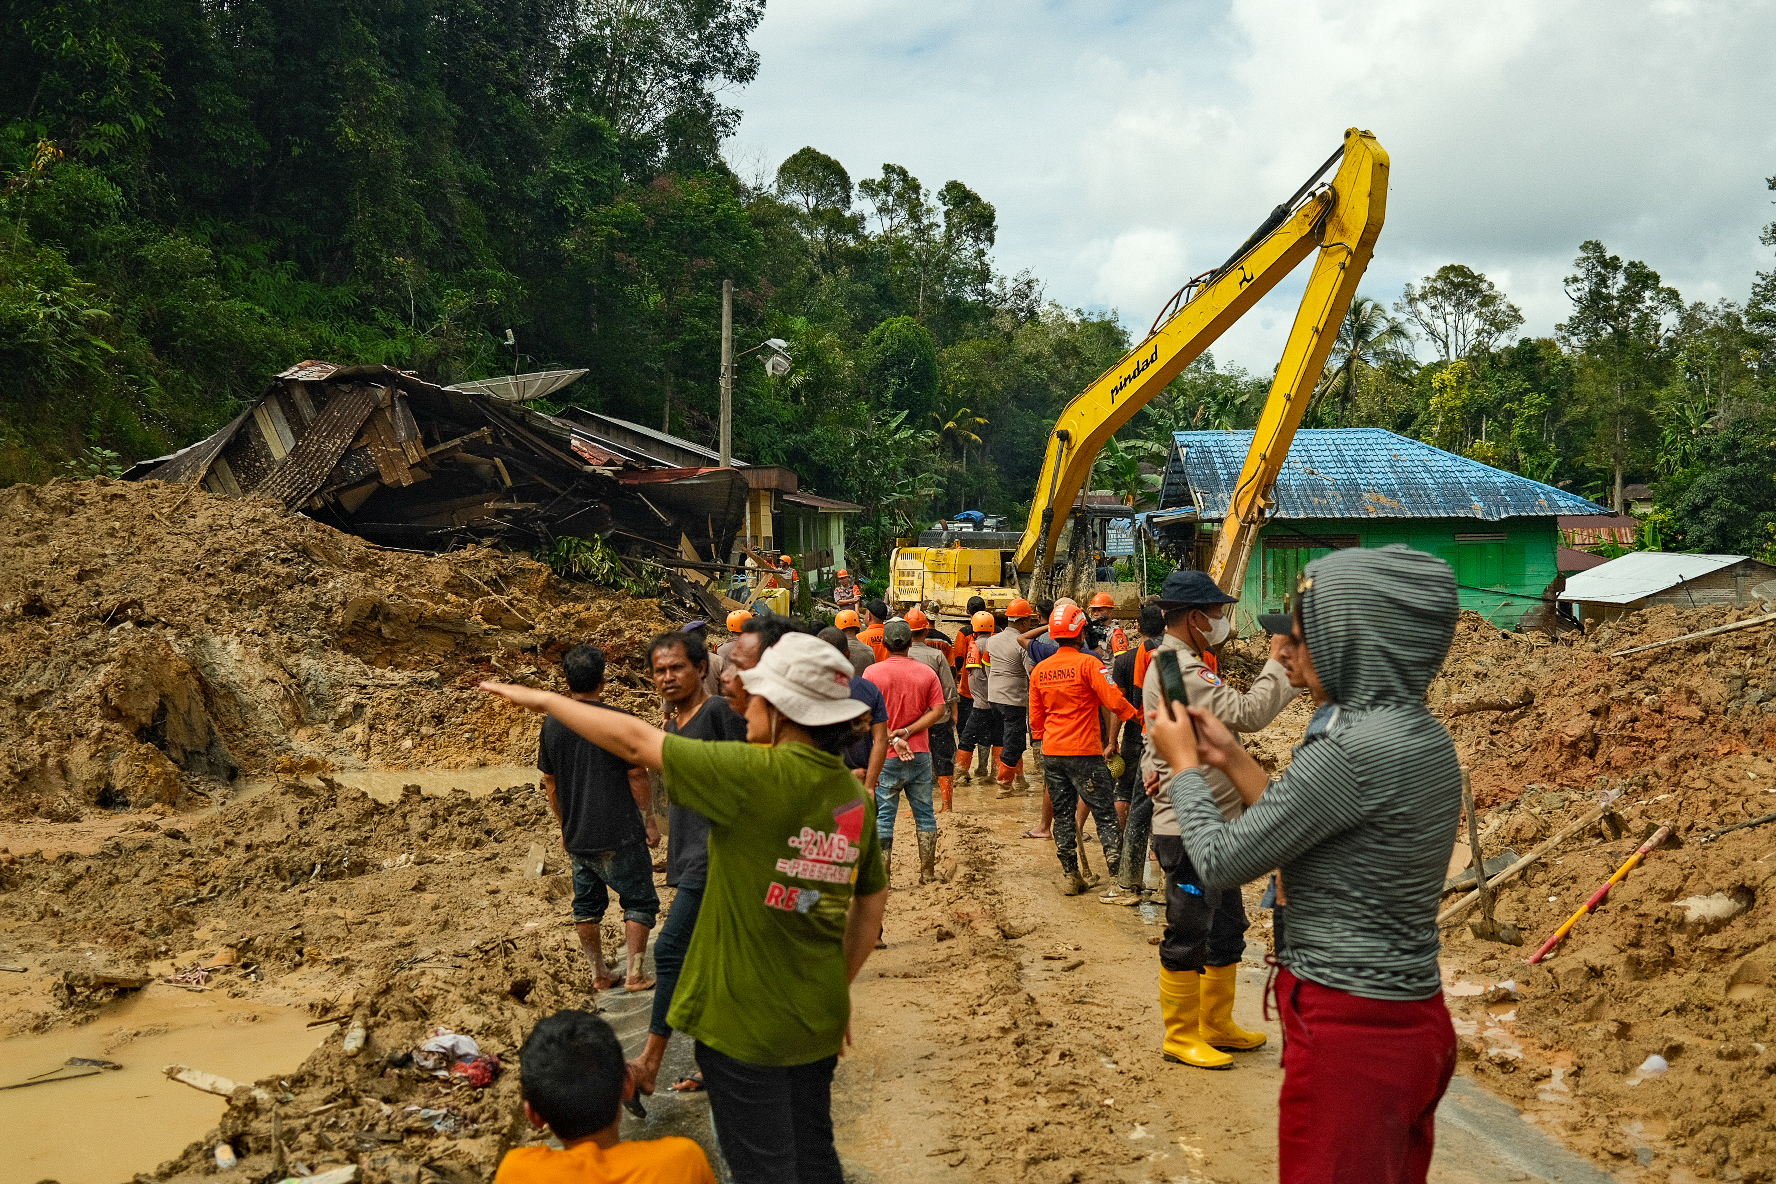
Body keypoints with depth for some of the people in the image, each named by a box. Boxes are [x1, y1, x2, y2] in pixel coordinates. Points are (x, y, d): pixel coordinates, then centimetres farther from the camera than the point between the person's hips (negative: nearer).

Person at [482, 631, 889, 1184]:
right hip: (818, 1019, 7)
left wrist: (544, 699, -4)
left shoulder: (760, 775, -22)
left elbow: (635, 741, -15)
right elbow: (871, 906, 8)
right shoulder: (854, 800, -2)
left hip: (745, 1022, -6)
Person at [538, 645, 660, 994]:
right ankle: (634, 974, 6)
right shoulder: (620, 720, -14)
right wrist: (650, 821, 0)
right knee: (640, 900, 8)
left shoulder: (552, 725, 2)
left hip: (576, 836, 5)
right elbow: (637, 776, -11)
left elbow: (550, 782, 10)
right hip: (620, 834, -5)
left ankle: (599, 975, 24)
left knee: (587, 905, 17)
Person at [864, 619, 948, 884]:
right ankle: (928, 872, 19)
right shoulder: (926, 672, 1)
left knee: (883, 817, 3)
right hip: (920, 754, 2)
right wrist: (908, 732, -8)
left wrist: (892, 738, -11)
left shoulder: (873, 673, -6)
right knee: (924, 814, 13)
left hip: (885, 756, -2)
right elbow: (938, 710, -2)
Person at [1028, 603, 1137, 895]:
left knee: (1063, 814, 12)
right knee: (1105, 814, 0)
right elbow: (1113, 700, -18)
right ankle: (1118, 876, -2)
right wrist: (1138, 718, -4)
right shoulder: (1087, 663, -11)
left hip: (1051, 752, 6)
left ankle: (1071, 876, 14)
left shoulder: (1040, 670, 8)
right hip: (1084, 751, -5)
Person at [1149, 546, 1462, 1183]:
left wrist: (1184, 763, -1)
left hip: (1349, 1031, -9)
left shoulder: (1354, 748, -24)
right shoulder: (1421, 735, 5)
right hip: (1409, 1019, 9)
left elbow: (1220, 861, -17)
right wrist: (1231, 758, 15)